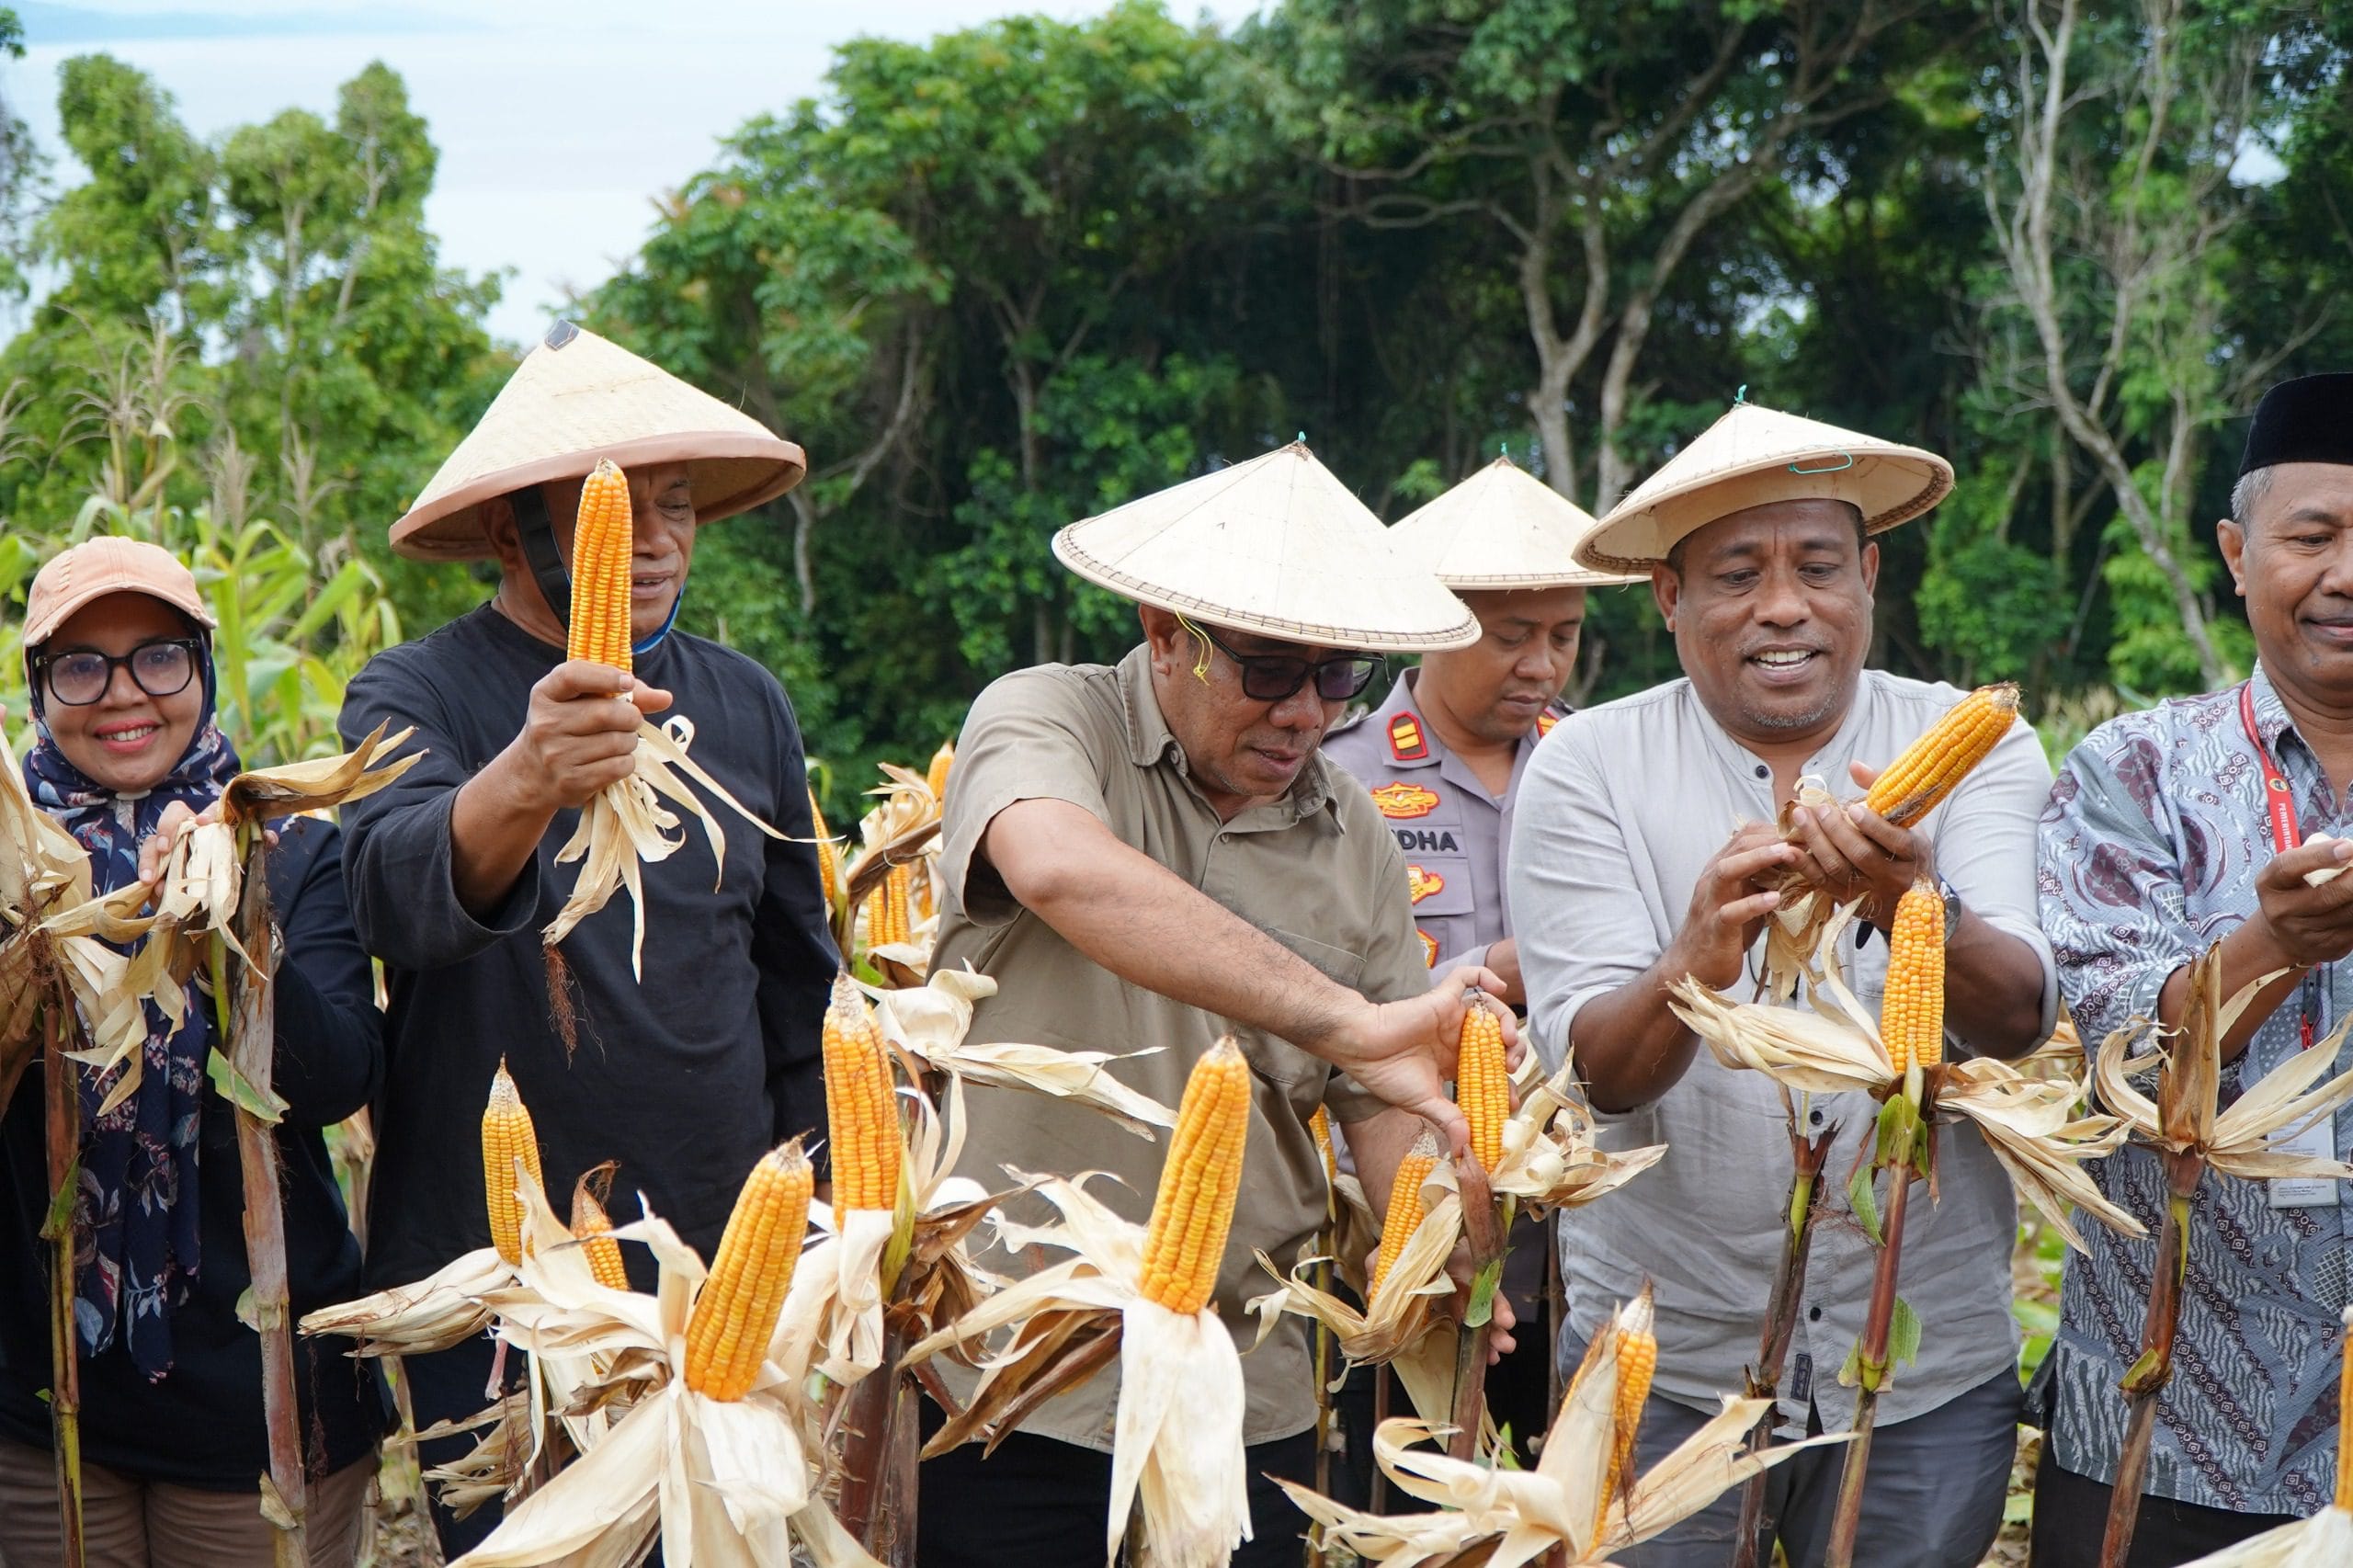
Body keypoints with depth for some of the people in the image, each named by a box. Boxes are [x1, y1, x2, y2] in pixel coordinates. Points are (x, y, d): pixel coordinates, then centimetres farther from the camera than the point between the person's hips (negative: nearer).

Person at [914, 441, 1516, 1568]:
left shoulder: (1353, 840, 10)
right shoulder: (1045, 718, -7)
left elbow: (1385, 1096, 10)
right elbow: (1059, 868, -30)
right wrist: (1340, 1019, -38)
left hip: (1247, 1402, 5)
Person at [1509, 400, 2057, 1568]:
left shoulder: (1977, 751, -2)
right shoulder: (1586, 767, -4)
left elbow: (2018, 1017, -16)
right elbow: (1598, 1070, -14)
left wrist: (1907, 904, -37)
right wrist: (1696, 961, -35)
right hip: (1661, 1364, -1)